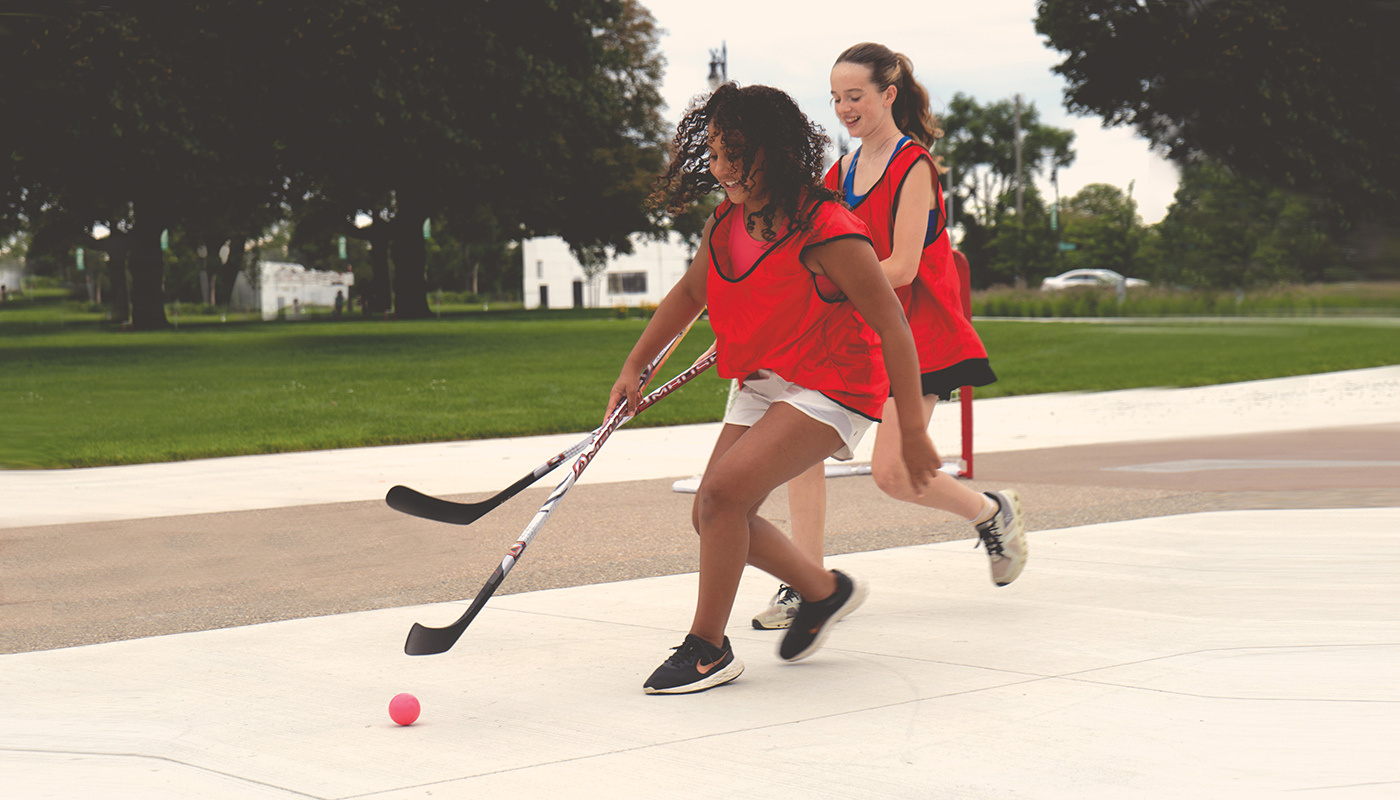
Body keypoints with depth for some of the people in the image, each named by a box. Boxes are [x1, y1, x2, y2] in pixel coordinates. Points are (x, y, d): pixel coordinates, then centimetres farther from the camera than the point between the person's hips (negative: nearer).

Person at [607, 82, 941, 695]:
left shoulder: (826, 235, -24)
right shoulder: (726, 222, -2)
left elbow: (893, 329, -19)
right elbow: (691, 291, 17)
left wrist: (913, 430, -16)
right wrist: (634, 367, 16)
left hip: (830, 391, -8)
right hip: (763, 386, 8)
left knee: (724, 490, -23)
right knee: (713, 517, 4)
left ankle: (708, 649, -7)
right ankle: (824, 590, 29)